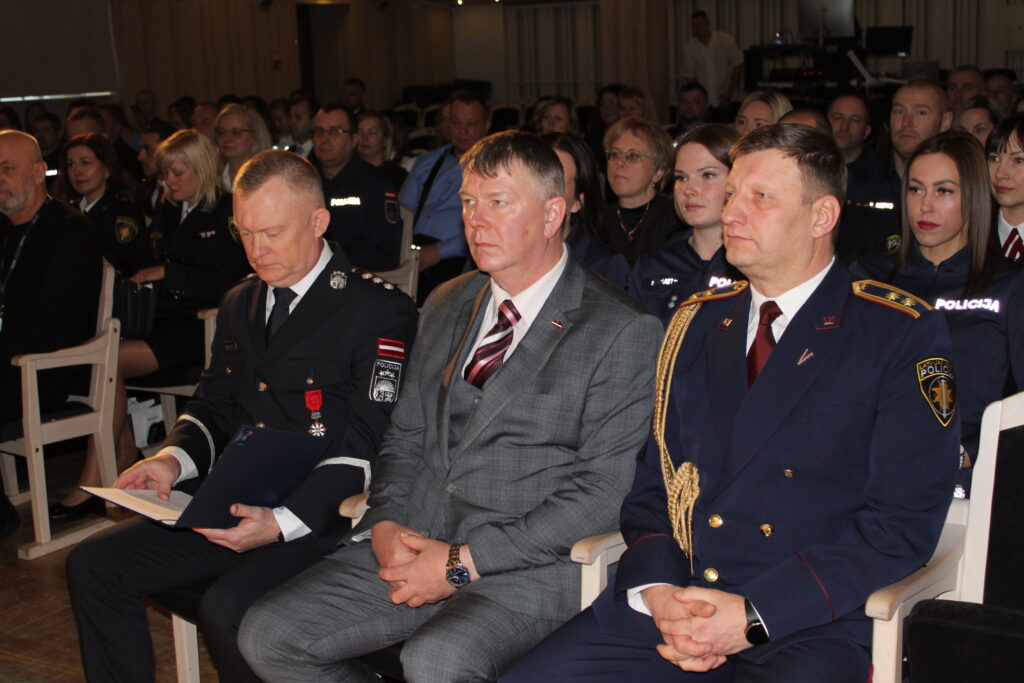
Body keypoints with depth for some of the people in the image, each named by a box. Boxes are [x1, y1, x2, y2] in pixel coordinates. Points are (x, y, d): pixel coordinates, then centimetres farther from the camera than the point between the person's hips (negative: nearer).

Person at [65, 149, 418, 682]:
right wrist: (173, 459, -1)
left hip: (319, 519, -7)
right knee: (93, 566, -3)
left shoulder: (379, 311, -9)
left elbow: (366, 444, -15)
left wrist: (283, 522, -26)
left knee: (227, 611, -30)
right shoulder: (240, 304, 16)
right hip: (231, 506, 8)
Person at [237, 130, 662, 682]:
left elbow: (604, 490, -12)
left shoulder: (622, 332, -7)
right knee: (267, 635, -9)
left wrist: (463, 563, -15)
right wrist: (386, 524, -2)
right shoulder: (447, 305, 16)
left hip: (528, 567, -6)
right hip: (413, 543, 7)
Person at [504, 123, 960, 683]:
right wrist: (656, 590, -5)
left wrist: (754, 616, -14)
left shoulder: (904, 334, 0)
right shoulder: (697, 323, 16)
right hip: (670, 601, 4)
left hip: (813, 622, -4)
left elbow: (903, 522, -7)